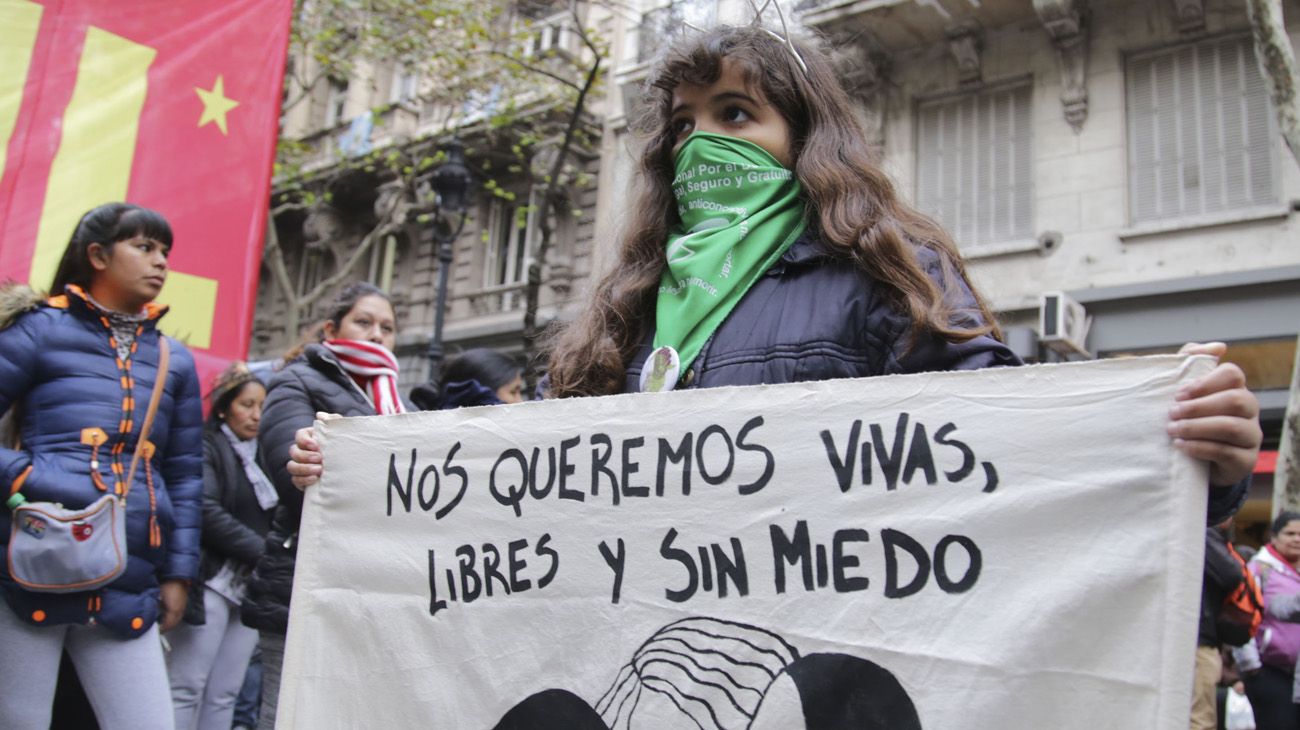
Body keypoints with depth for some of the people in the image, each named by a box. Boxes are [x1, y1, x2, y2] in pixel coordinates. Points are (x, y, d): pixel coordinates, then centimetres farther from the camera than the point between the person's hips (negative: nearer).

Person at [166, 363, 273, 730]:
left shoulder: (260, 455, 19)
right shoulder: (206, 446, -2)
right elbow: (207, 513, -14)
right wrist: (263, 552, -13)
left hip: (253, 587, 6)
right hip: (212, 581, -6)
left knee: (225, 695, 6)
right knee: (187, 688, -6)